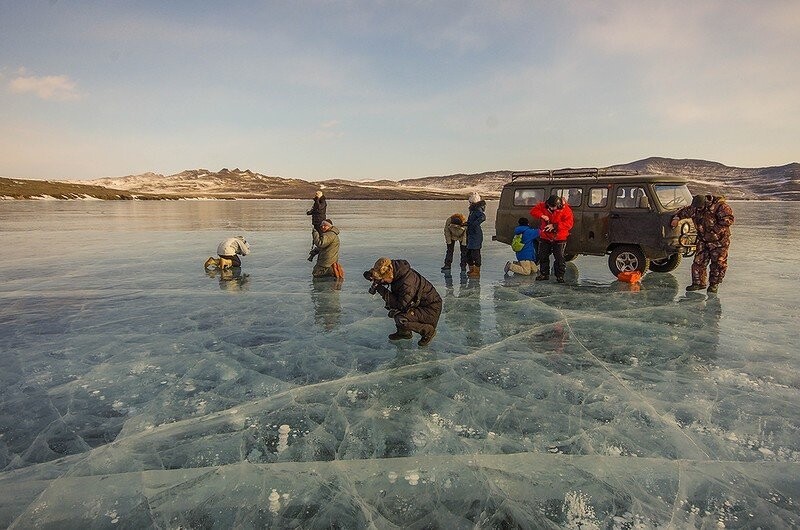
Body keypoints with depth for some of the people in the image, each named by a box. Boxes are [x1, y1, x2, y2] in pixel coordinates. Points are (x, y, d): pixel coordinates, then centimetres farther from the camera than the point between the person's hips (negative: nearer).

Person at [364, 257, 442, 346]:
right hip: (417, 304, 9)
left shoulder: (407, 282, -32)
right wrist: (372, 275, -10)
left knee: (401, 320, -27)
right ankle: (404, 332, 16)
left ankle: (428, 330, -2)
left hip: (431, 309, -9)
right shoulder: (396, 273, -6)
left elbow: (401, 305, -28)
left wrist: (381, 290, -25)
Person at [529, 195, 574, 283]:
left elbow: (569, 224, -19)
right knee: (543, 256, 10)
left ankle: (560, 275, 6)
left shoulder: (565, 209, -15)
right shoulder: (543, 206, -6)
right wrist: (541, 216, -21)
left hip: (559, 238, -4)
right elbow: (533, 211, -1)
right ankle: (544, 274, 23)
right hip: (545, 237, 4)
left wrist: (554, 226, -27)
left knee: (559, 258, -4)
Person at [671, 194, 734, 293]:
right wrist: (676, 218, 2)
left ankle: (714, 284, 13)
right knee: (698, 262, 0)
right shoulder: (694, 208, -1)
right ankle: (698, 283, 10)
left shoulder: (720, 206, -18)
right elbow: (683, 211, 18)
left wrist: (715, 230, -26)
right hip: (703, 240, 5)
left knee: (718, 264, 1)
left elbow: (728, 219, -24)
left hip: (719, 241, -5)